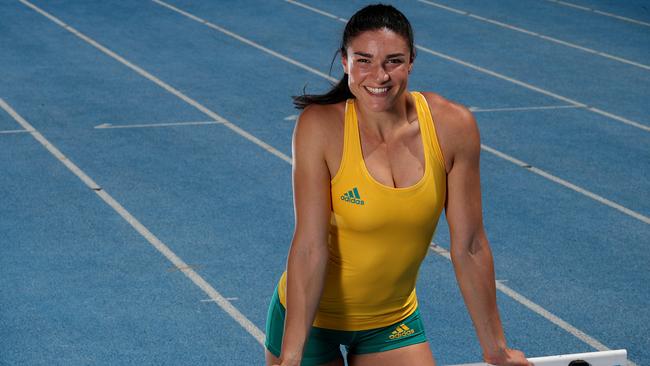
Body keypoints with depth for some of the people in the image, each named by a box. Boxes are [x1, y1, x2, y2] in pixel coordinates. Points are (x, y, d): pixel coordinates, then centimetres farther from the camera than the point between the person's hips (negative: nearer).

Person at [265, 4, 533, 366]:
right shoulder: (321, 126, -22)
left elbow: (469, 247, -8)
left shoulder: (453, 127, -15)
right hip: (310, 315, -2)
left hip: (393, 320, 3)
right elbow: (310, 246, -25)